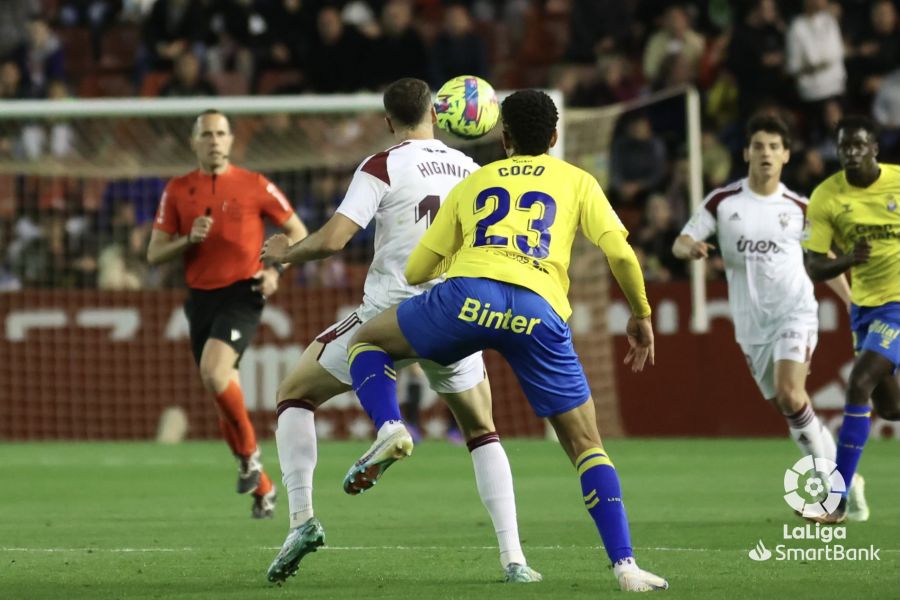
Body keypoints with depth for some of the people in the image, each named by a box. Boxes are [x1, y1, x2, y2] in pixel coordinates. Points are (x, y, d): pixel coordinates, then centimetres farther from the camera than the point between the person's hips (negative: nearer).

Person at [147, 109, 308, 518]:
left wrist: (275, 270, -9)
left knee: (213, 370, -28)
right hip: (200, 298, 4)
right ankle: (262, 487, 22)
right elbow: (154, 254, 6)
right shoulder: (178, 191, 6)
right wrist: (188, 239, -12)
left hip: (241, 295, -4)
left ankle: (249, 452, -7)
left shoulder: (254, 186, -2)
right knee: (224, 394, 8)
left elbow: (298, 232, 7)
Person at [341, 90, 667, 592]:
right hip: (540, 315, 0)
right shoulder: (577, 182, 25)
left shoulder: (474, 183, 29)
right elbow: (620, 253, 10)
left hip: (469, 294, 0)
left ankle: (390, 428, -5)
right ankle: (625, 564, -1)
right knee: (587, 445, 11)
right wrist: (642, 315, 24)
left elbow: (416, 271, 28)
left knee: (366, 342, 24)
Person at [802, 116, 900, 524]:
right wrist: (847, 261, -27)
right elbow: (812, 268, -7)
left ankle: (839, 500, -18)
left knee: (859, 385, -20)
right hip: (864, 305, 5)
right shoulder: (826, 198, -6)